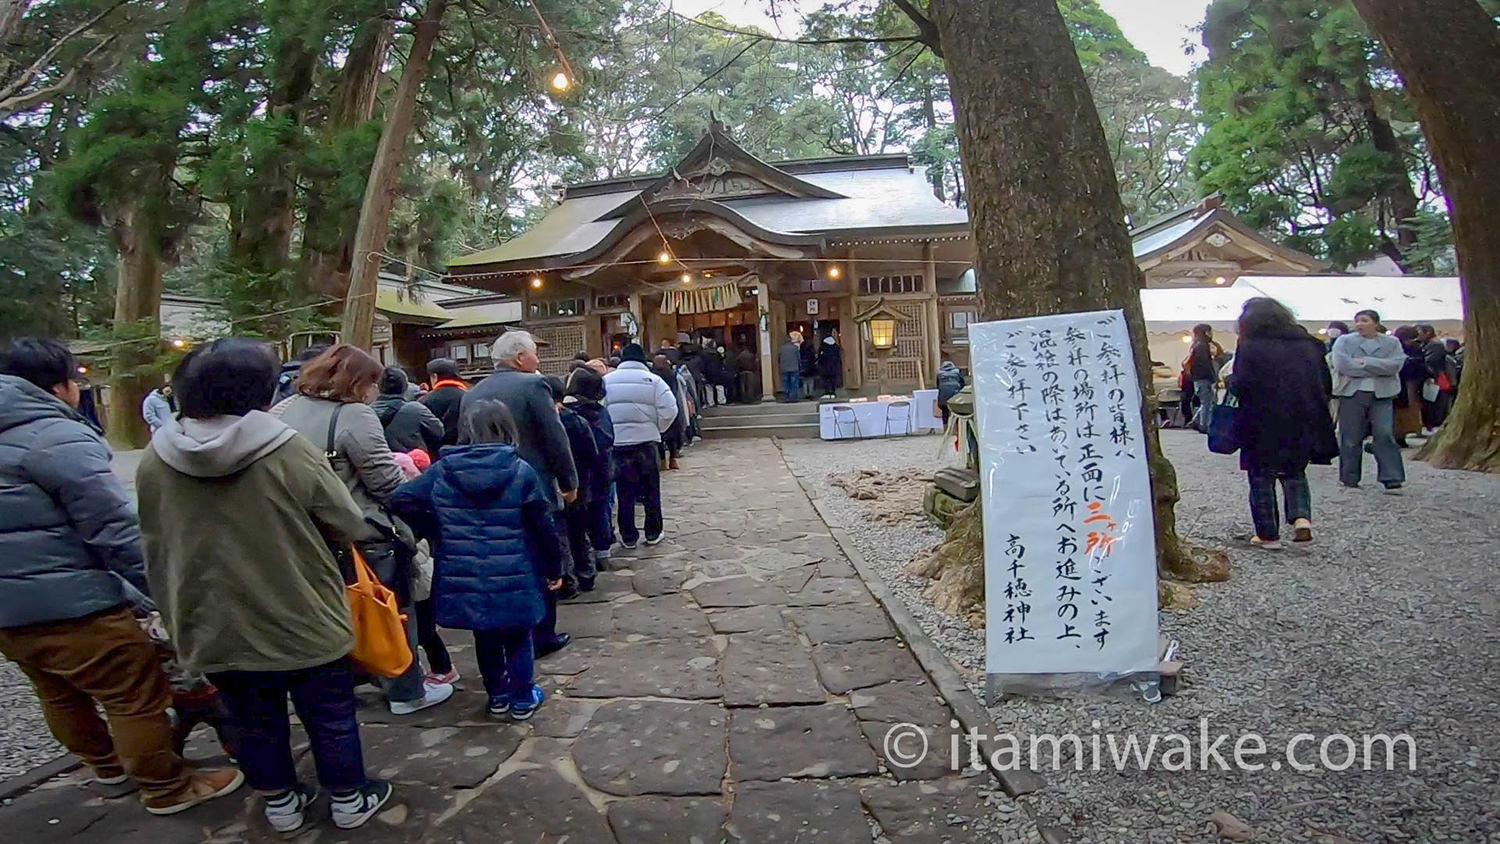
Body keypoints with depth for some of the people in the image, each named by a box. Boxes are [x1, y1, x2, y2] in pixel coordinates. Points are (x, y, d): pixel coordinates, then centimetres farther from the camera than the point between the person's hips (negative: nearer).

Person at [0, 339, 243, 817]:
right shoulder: (59, 439, -19)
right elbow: (116, 530, -21)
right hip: (69, 604, -10)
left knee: (59, 694, 26)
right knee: (138, 697, 4)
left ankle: (105, 763, 45)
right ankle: (167, 788, 15)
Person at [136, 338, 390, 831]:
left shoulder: (155, 461, -9)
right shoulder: (290, 452, -22)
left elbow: (156, 550, 4)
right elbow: (351, 526, -13)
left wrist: (176, 618, 19)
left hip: (214, 632, 4)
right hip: (304, 625, -3)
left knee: (255, 723, 23)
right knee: (331, 719, 17)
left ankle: (280, 804, 40)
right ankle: (349, 801, 34)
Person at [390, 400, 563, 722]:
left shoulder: (441, 471, -4)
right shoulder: (521, 471, -10)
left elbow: (402, 501, -5)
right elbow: (543, 525, -7)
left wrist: (436, 531, 6)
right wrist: (554, 566, 5)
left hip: (464, 580, 2)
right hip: (514, 580, -2)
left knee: (485, 638, 22)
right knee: (520, 636, 18)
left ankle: (497, 696, 34)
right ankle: (522, 698, 26)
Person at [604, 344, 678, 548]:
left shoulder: (607, 380, 2)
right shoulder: (652, 380, -3)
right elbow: (669, 410, -11)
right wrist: (657, 429, 6)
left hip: (617, 444, 1)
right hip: (646, 441, -1)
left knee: (625, 492, 10)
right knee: (651, 489, 14)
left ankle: (628, 536, 17)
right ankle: (653, 533, 22)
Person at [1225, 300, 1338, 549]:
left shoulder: (1250, 347, -10)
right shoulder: (1309, 344, 7)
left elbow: (1241, 386, -17)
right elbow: (1326, 385, 10)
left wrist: (1230, 380, 3)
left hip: (1263, 426, -4)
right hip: (1304, 425, 5)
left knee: (1261, 478, 8)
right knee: (1295, 473, 21)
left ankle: (1268, 535, 11)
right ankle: (1301, 517, -1)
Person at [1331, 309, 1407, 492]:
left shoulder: (1392, 342, 9)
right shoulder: (1344, 341, 5)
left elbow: (1395, 364, -8)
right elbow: (1342, 364, -12)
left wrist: (1365, 362, -13)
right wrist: (1378, 369, -9)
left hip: (1382, 394, 1)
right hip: (1352, 393, -1)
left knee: (1385, 435, -5)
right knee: (1351, 438, 2)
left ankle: (1392, 478, -2)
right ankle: (1350, 479, 11)